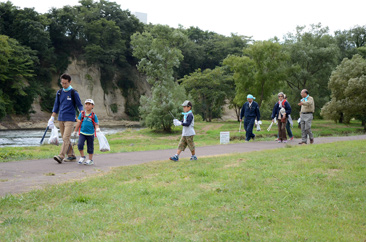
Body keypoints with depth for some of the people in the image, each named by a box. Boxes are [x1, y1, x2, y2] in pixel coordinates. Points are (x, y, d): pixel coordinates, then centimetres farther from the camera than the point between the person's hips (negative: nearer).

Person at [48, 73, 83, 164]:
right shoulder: (59, 92, 11)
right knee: (65, 139, 9)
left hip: (70, 119, -6)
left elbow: (79, 105, 0)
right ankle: (71, 156, 17)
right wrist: (52, 118, 14)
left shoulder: (74, 93, -3)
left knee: (66, 138, -15)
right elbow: (56, 106, 17)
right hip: (61, 119, 6)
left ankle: (61, 156, -21)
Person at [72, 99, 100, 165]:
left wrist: (97, 128, -23)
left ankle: (90, 160, 22)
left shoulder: (94, 115, -3)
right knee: (80, 144, -15)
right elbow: (78, 123, 7)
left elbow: (96, 124, -1)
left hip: (90, 134, -1)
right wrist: (75, 131, 12)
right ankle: (82, 157, 6)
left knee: (90, 147, 8)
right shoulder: (82, 114, 1)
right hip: (82, 133, 1)